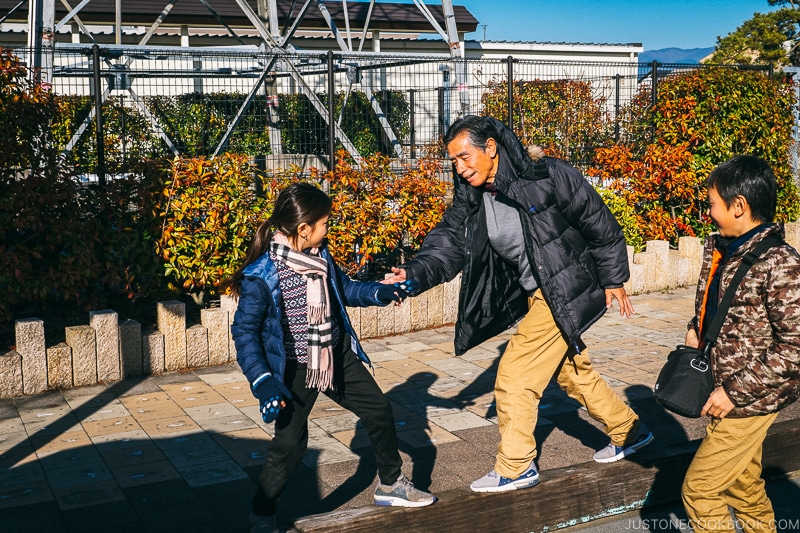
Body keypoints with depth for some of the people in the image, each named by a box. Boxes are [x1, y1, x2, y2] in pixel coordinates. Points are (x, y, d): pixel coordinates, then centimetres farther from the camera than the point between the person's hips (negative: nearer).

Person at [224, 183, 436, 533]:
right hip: (295, 369, -7)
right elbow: (245, 331, -20)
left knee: (378, 411, 14)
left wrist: (381, 293, 0)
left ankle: (390, 485, 36)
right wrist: (263, 381, -30)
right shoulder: (262, 274, -23)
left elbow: (344, 289, 15)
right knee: (290, 443, -9)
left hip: (338, 356, 7)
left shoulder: (319, 254, -3)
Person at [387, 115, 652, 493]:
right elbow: (448, 241, -10)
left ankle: (515, 468, 11)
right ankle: (629, 432, 44)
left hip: (565, 294, -8)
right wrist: (414, 274, -29)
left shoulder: (548, 176, -21)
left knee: (514, 376, -7)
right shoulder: (470, 197, -3)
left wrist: (613, 280, -7)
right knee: (573, 372, 22)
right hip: (534, 295, 8)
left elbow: (600, 225, -12)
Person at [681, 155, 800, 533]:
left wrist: (736, 391, -23)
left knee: (699, 488, -3)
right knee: (742, 485, 21)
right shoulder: (718, 249, 3)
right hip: (726, 390, 8)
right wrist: (695, 328, 5)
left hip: (750, 401, -8)